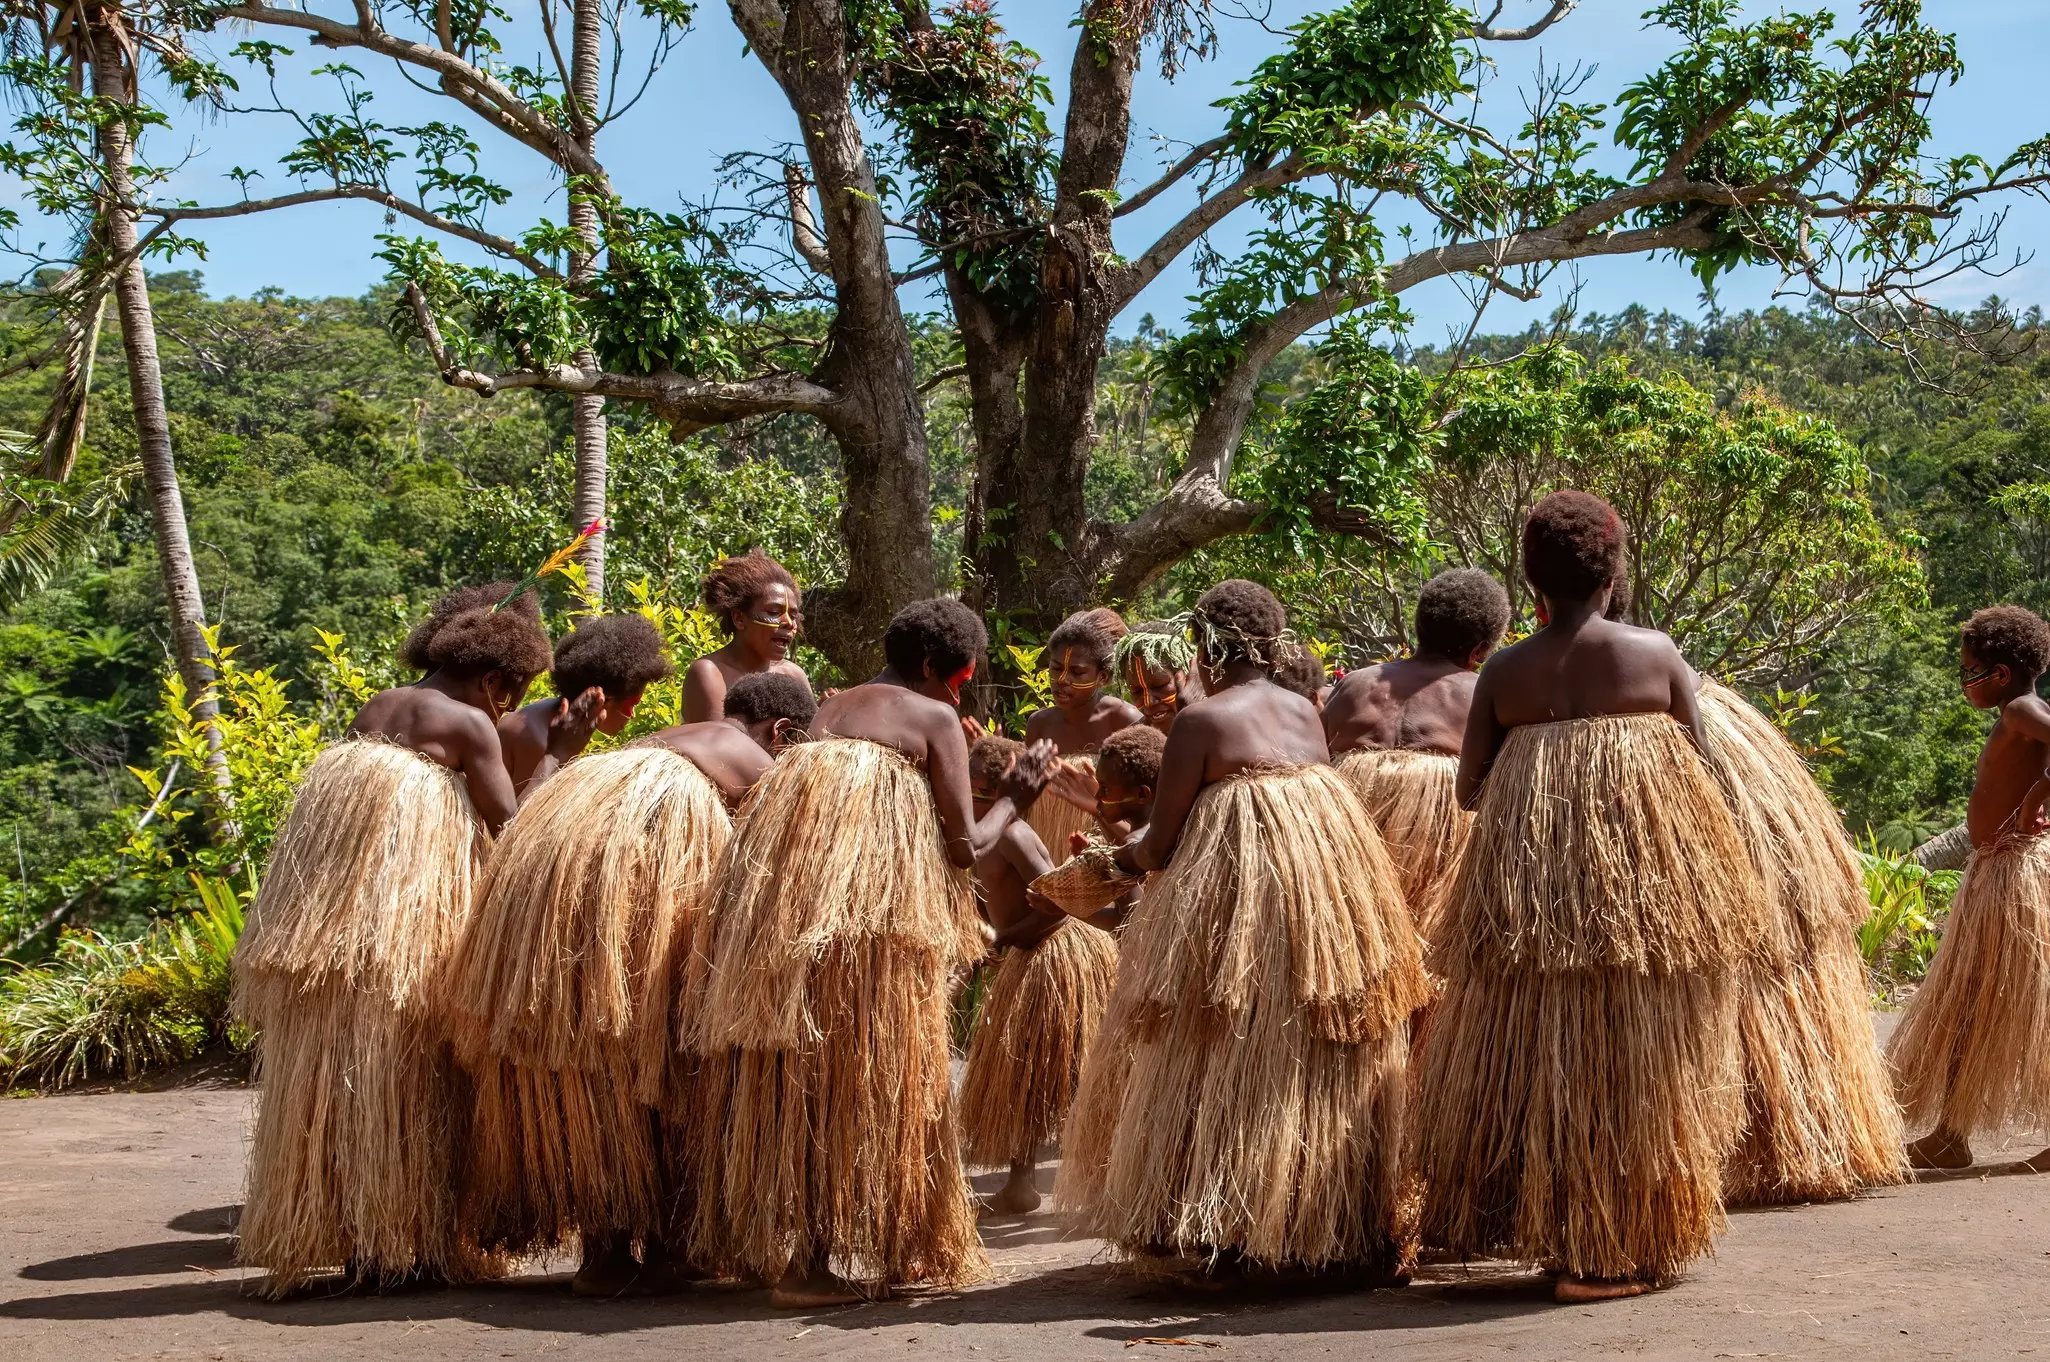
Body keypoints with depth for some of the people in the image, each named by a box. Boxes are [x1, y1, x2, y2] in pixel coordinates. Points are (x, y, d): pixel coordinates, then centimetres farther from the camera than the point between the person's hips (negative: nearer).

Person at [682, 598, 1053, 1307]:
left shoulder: (831, 709, 28)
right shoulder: (934, 719, 9)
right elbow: (963, 846, 4)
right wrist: (1014, 797, 22)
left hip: (770, 884, 6)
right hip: (868, 906, -6)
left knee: (787, 1063, 12)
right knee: (861, 1067, -1)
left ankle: (769, 1236, 17)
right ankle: (824, 1255, -3)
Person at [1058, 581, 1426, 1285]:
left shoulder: (1201, 720, -8)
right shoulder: (1307, 712, 10)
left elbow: (1161, 845, -8)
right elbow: (1312, 803, 14)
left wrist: (1124, 856, 14)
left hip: (1234, 911, -6)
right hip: (1328, 908, 6)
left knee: (1232, 1071, 3)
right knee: (1316, 1071, 12)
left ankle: (1226, 1241, 3)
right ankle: (1331, 1231, 16)